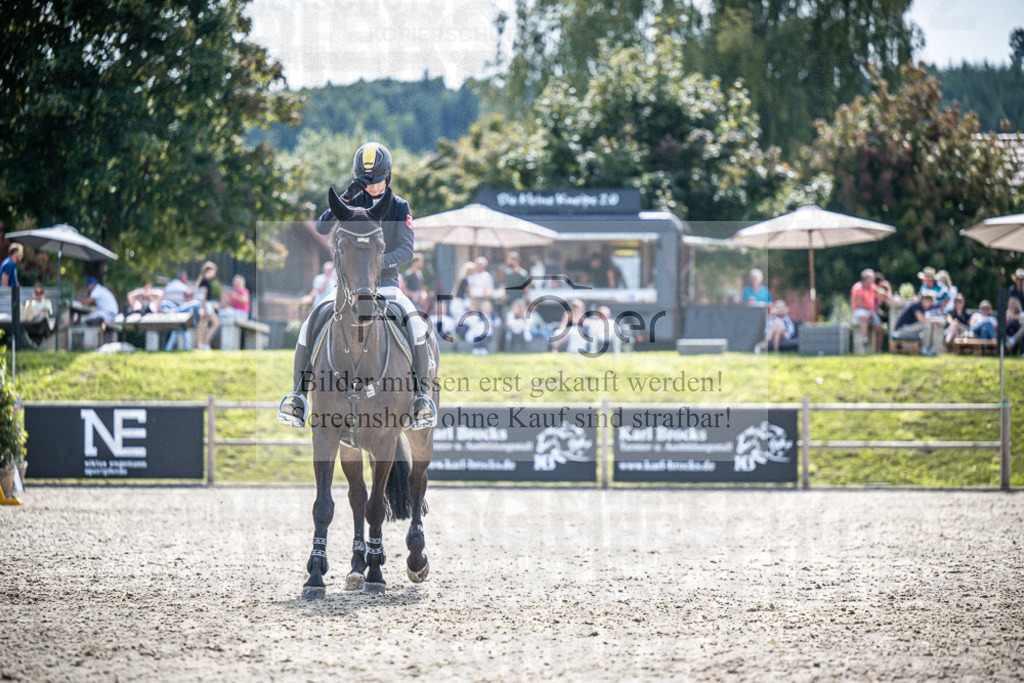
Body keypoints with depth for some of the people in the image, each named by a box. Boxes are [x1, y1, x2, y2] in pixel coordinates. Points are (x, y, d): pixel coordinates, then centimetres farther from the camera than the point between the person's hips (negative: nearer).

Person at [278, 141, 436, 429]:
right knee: (310, 324, -21)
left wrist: (380, 262, -27)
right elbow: (322, 228, -9)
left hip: (386, 284, -1)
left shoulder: (400, 208, 2)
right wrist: (346, 198, -21)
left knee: (416, 326, -28)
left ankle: (421, 395, -22)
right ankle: (299, 393, -15)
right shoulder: (352, 203, 6)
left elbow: (406, 251, -8)